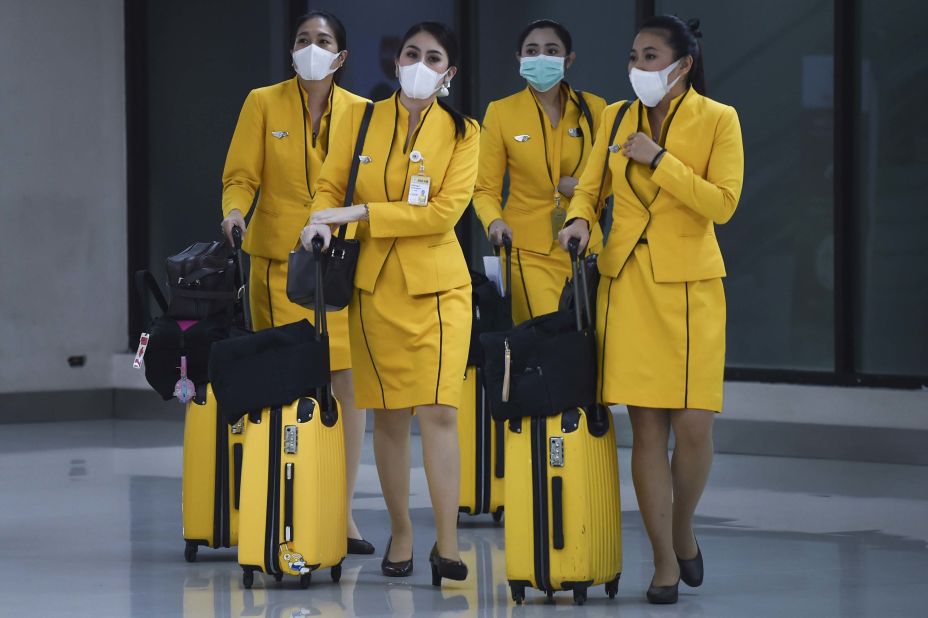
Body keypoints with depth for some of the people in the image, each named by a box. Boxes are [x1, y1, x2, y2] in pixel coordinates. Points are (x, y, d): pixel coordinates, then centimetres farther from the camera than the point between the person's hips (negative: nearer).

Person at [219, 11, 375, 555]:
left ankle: (341, 510, 3)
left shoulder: (360, 113, 8)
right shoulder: (264, 104, 4)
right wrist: (235, 210, -19)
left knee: (350, 383, -5)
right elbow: (241, 176, 1)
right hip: (279, 260, -1)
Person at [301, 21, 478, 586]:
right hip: (375, 284, 2)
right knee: (390, 415, 5)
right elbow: (331, 189, 9)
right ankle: (401, 536, 16)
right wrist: (325, 222, -15)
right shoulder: (360, 122, 5)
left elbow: (446, 211, -12)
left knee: (439, 412, -11)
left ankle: (448, 545, -9)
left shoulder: (462, 133, -1)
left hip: (438, 285, -2)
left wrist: (360, 213, -16)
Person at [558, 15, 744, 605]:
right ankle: (666, 562, 6)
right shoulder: (616, 119, 9)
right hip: (628, 285, 3)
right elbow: (590, 188, 15)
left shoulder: (718, 120, -2)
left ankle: (683, 531, 19)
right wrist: (581, 219, -7)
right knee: (647, 425, 0)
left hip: (690, 286, -3)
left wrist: (659, 160, -14)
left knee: (694, 424, -8)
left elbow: (723, 203, -11)